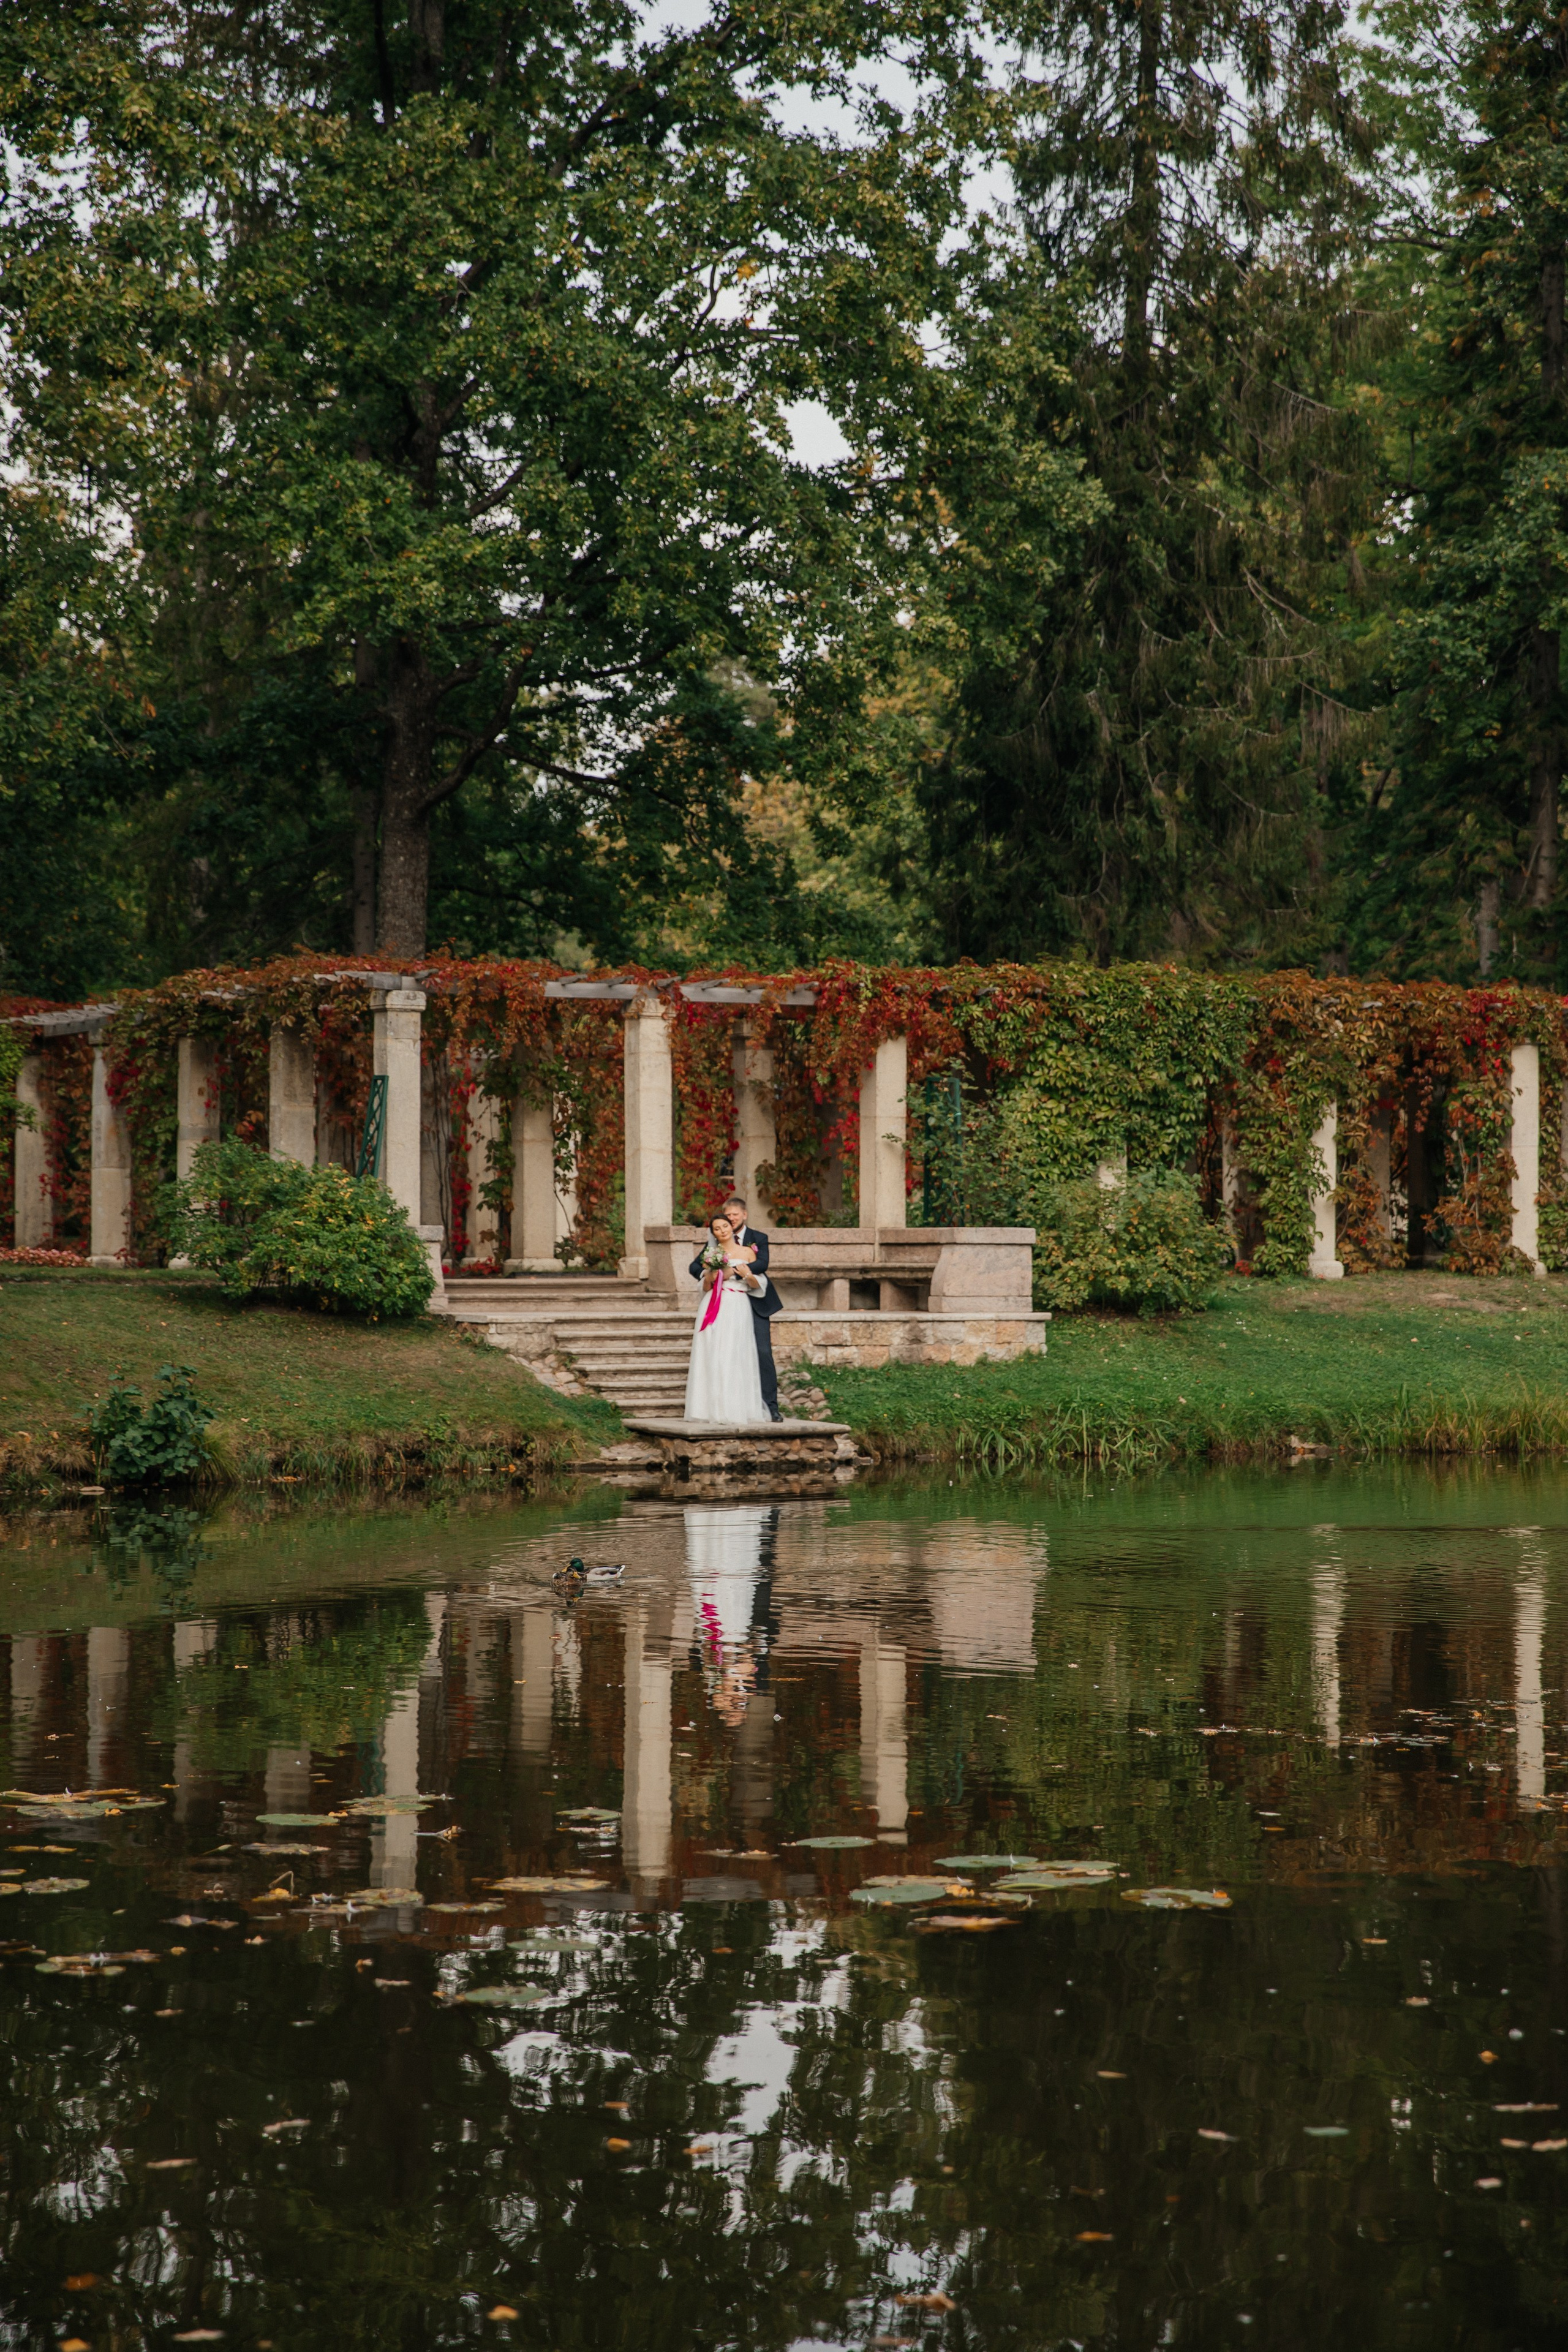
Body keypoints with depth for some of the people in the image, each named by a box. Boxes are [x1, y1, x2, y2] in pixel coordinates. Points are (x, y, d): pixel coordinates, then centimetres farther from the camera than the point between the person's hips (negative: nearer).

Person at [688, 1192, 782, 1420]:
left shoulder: (758, 1238, 2)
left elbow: (762, 1263, -17)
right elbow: (695, 1267, 8)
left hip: (755, 1304, -2)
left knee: (763, 1353, -9)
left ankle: (771, 1406, -7)